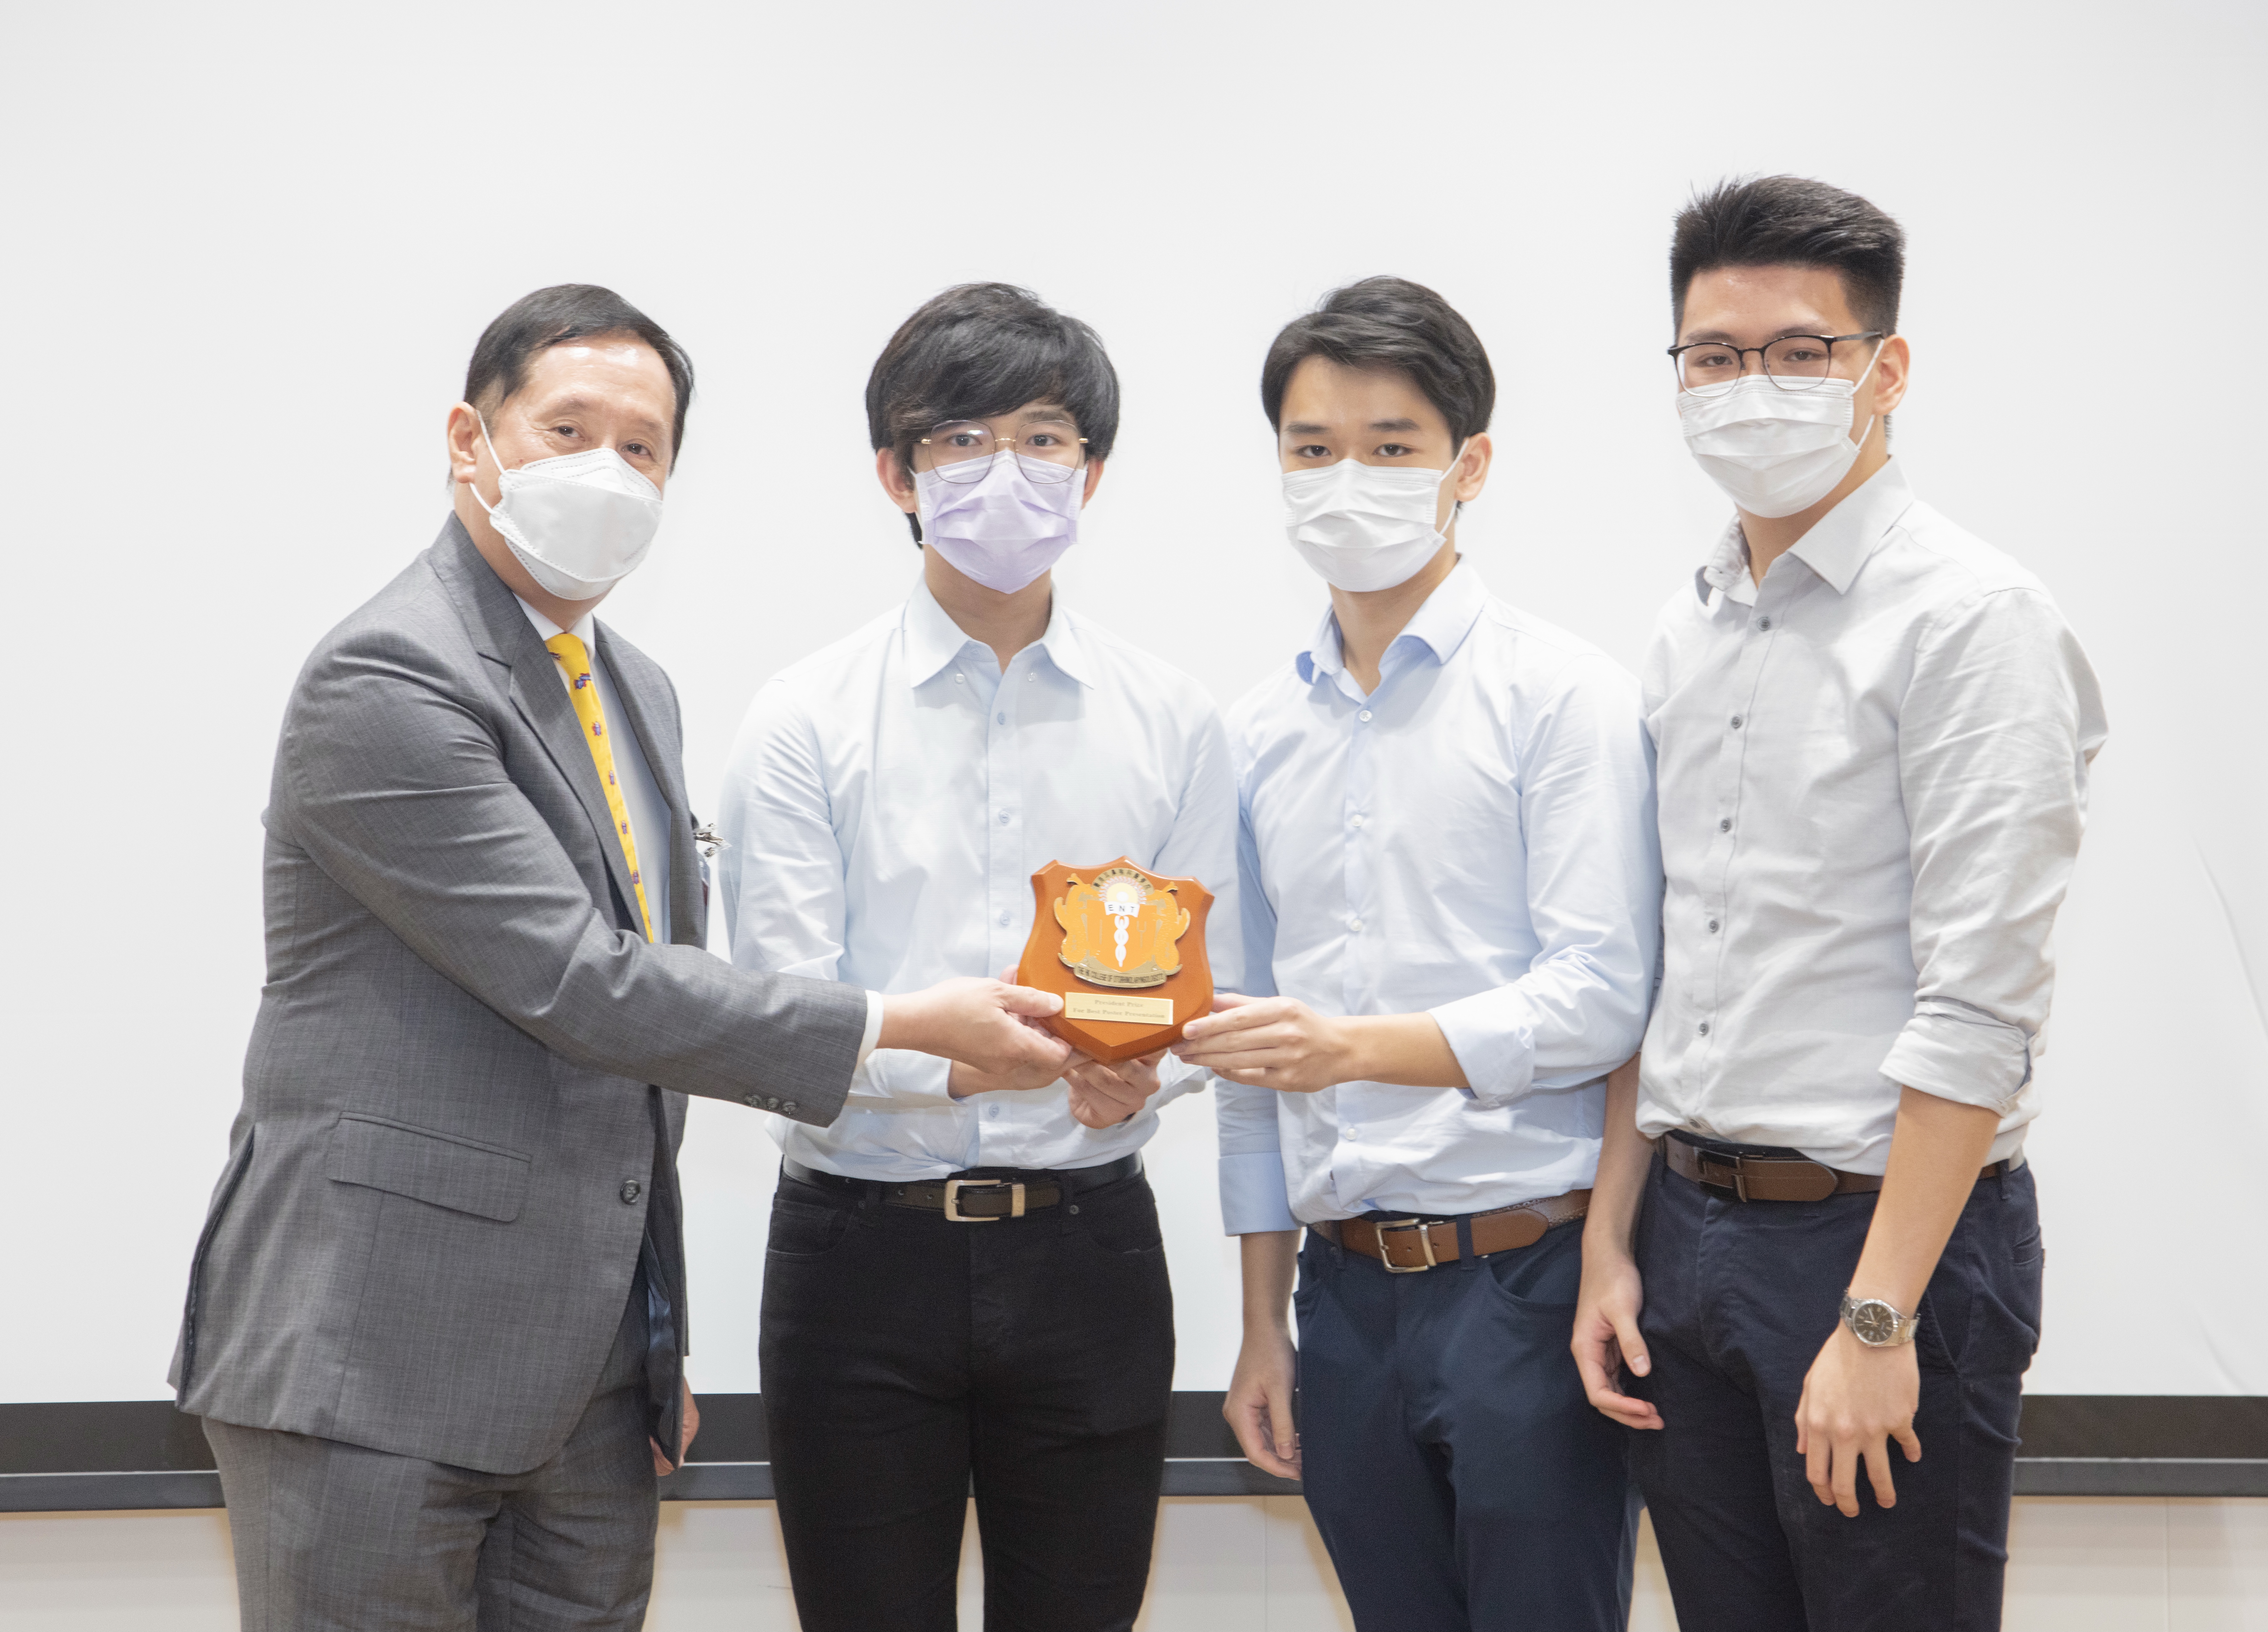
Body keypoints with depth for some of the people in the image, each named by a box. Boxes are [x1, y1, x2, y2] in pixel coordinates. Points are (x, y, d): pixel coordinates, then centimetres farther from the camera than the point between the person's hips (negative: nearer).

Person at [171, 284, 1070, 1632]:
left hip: (587, 1364, 8)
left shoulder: (635, 692, 14)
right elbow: (577, 986, -20)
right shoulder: (385, 682, -14)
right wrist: (903, 1028, -16)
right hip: (380, 1366, -8)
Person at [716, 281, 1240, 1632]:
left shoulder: (1173, 721, 7)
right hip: (864, 1251, -1)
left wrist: (1136, 1067, -18)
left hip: (1086, 1250, 2)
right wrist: (955, 1055, -26)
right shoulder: (807, 722, -1)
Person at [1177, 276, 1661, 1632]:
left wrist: (1363, 1045, -27)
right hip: (1348, 1289, 5)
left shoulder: (1564, 695, -4)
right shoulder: (1261, 733, 12)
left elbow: (1600, 999, -13)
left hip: (1525, 1275, -5)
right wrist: (1264, 1318, 13)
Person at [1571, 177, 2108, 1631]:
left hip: (1883, 1231, -7)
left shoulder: (1975, 620, -12)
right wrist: (1613, 1241, 10)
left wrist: (1877, 1318, -20)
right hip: (1690, 1236, 7)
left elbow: (1979, 1006, -17)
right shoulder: (1687, 635, 12)